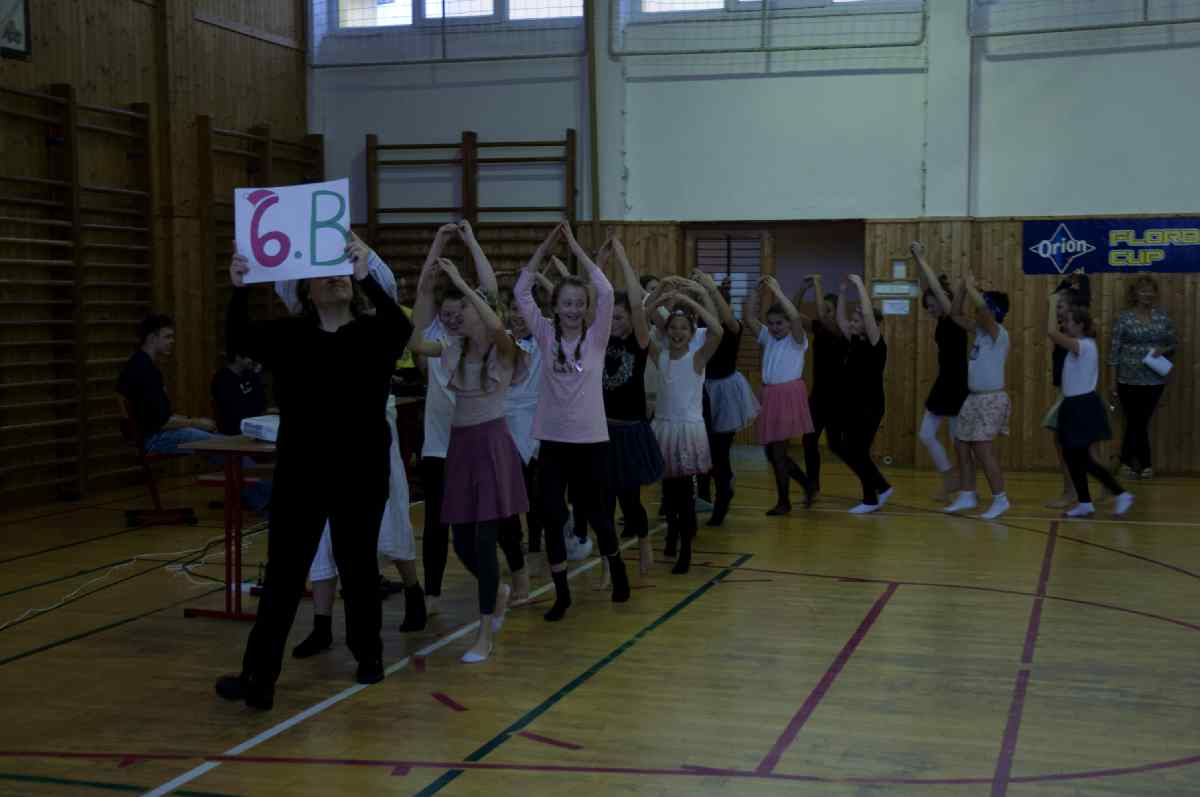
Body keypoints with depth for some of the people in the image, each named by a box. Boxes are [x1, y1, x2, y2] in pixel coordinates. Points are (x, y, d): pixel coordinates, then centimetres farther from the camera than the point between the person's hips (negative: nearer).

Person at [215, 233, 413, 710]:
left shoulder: (373, 335, -2)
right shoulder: (289, 336, 3)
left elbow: (402, 326, -23)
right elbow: (239, 340, -12)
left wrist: (366, 276, -36)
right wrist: (239, 290, -29)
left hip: (360, 473, -1)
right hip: (300, 473, 1)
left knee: (357, 566, 12)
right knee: (283, 573, 1)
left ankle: (368, 655, 29)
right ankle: (258, 676, 3)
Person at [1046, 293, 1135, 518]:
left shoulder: (1084, 345, -19)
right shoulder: (1079, 346, 10)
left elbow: (1052, 333, -28)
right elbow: (1054, 336, 18)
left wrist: (1053, 304, -19)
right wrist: (1055, 308, 10)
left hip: (1083, 406, -10)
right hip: (1076, 405, 10)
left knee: (1082, 459, -4)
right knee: (1071, 455, 11)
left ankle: (1121, 494, 2)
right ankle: (1085, 503, 16)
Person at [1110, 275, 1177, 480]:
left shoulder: (1163, 317, 4)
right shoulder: (1124, 317, -5)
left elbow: (1174, 344, 11)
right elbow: (1115, 349, -4)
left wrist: (1163, 350, -13)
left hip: (1154, 380, 2)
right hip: (1129, 380, -2)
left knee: (1138, 422, 9)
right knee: (1137, 422, 3)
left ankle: (1127, 462, 23)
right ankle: (1145, 464, 18)